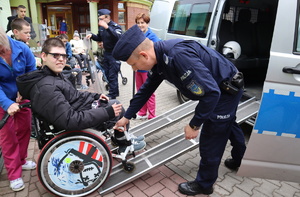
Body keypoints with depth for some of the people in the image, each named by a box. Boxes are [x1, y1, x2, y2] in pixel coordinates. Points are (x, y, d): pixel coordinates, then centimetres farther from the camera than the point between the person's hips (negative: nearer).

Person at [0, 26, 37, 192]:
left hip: (22, 97, 3)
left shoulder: (21, 48, -17)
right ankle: (14, 174, 15)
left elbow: (32, 70, -7)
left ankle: (21, 161, 36)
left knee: (24, 129, 13)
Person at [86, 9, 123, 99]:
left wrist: (107, 27, -37)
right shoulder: (101, 27, 7)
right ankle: (115, 92, 26)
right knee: (107, 74, 13)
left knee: (112, 75, -6)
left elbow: (118, 37, -32)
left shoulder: (116, 26, -13)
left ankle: (112, 95, 5)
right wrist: (92, 36, 2)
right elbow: (99, 38, 22)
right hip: (106, 53, 8)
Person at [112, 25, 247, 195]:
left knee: (210, 141, 2)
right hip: (224, 89, 9)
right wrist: (127, 116, 9)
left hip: (227, 90, -9)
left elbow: (211, 93, -35)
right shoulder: (160, 57, -7)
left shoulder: (179, 56, -38)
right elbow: (147, 89, 4)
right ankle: (239, 160, 57)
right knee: (228, 125, 29)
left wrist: (194, 124, -23)